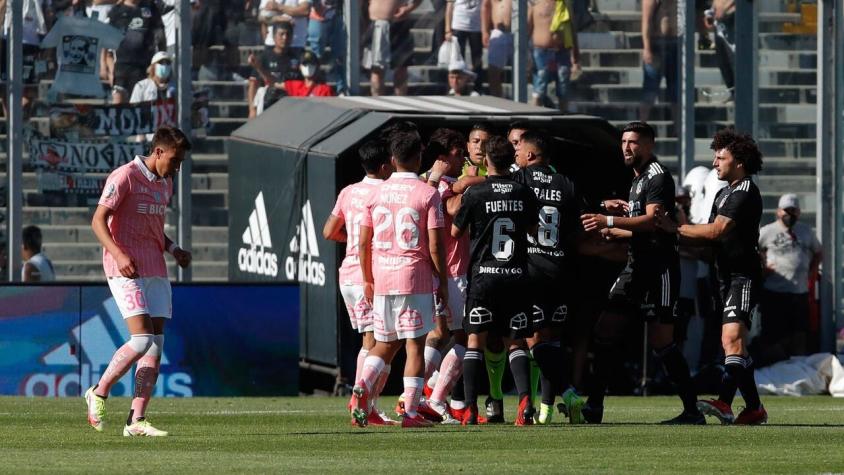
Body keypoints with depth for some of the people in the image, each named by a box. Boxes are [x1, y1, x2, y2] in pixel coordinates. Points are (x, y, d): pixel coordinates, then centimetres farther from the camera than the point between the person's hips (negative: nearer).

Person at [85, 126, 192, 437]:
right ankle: (99, 393, 3)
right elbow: (98, 221, -12)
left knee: (156, 344, 0)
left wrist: (173, 249, 11)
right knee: (142, 339, -17)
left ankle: (136, 421, 0)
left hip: (156, 271, 8)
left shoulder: (165, 184, 17)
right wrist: (119, 255, -25)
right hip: (126, 271, -8)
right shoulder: (125, 177, -8)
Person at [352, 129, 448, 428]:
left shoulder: (377, 193, 6)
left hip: (382, 279, 4)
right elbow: (435, 245, -10)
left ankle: (362, 388, -7)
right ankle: (410, 412, -4)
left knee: (385, 344, 16)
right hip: (416, 279, -4)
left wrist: (368, 280, 18)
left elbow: (363, 243, 7)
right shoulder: (427, 194, -7)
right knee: (415, 346, 1)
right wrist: (443, 283, -1)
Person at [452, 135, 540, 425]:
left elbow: (456, 231, 5)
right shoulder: (524, 194, 3)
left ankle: (470, 409, -5)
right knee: (516, 342, 8)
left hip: (483, 274, -2)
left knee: (475, 341, 2)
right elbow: (532, 229, 18)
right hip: (517, 276, 2)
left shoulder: (475, 193, -7)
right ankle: (525, 399, -11)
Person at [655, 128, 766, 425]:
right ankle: (754, 409, 10)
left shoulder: (744, 193, -11)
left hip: (743, 275, -11)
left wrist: (676, 229, -12)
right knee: (735, 345, 9)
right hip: (727, 276, 11)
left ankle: (724, 403, -32)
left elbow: (715, 231, -19)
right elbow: (713, 238, 21)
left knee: (732, 337, -22)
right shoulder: (725, 193, 21)